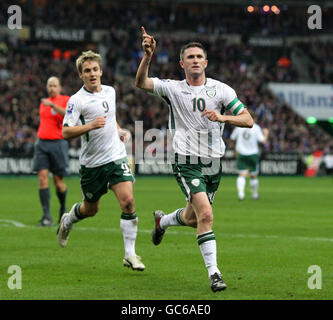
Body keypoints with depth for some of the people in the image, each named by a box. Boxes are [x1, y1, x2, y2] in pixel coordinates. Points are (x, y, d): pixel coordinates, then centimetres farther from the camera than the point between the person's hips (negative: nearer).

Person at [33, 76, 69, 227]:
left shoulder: (66, 100, 1)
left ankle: (63, 209, 27)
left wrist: (52, 105, -27)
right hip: (42, 143, 4)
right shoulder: (43, 102, 18)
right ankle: (46, 216, -13)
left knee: (58, 180, 0)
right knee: (42, 177, -10)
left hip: (58, 143, -4)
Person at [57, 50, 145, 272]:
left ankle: (130, 255, -9)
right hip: (92, 162, -3)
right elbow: (66, 132, -17)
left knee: (128, 201, -15)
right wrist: (90, 126, -29)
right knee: (91, 208, 12)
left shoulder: (110, 91, 8)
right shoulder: (77, 100, -11)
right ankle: (67, 222, 48)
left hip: (117, 157, 3)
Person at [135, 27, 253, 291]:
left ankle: (163, 220, 49)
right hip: (187, 162, -3)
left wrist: (222, 117, -20)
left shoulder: (221, 90, 2)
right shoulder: (173, 88, 0)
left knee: (193, 219, 15)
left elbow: (247, 120, -2)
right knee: (206, 214, -20)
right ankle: (213, 272, -14)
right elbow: (141, 83, -12)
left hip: (214, 162, 3)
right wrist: (148, 56, -27)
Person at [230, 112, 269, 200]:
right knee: (254, 175, 13)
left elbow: (232, 138, 5)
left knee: (242, 175, -5)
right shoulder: (256, 128, -5)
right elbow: (262, 140, -8)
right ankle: (254, 194, 24)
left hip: (241, 153, 1)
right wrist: (266, 134, 12)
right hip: (253, 154, -1)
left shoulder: (239, 126, 1)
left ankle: (240, 192, -25)